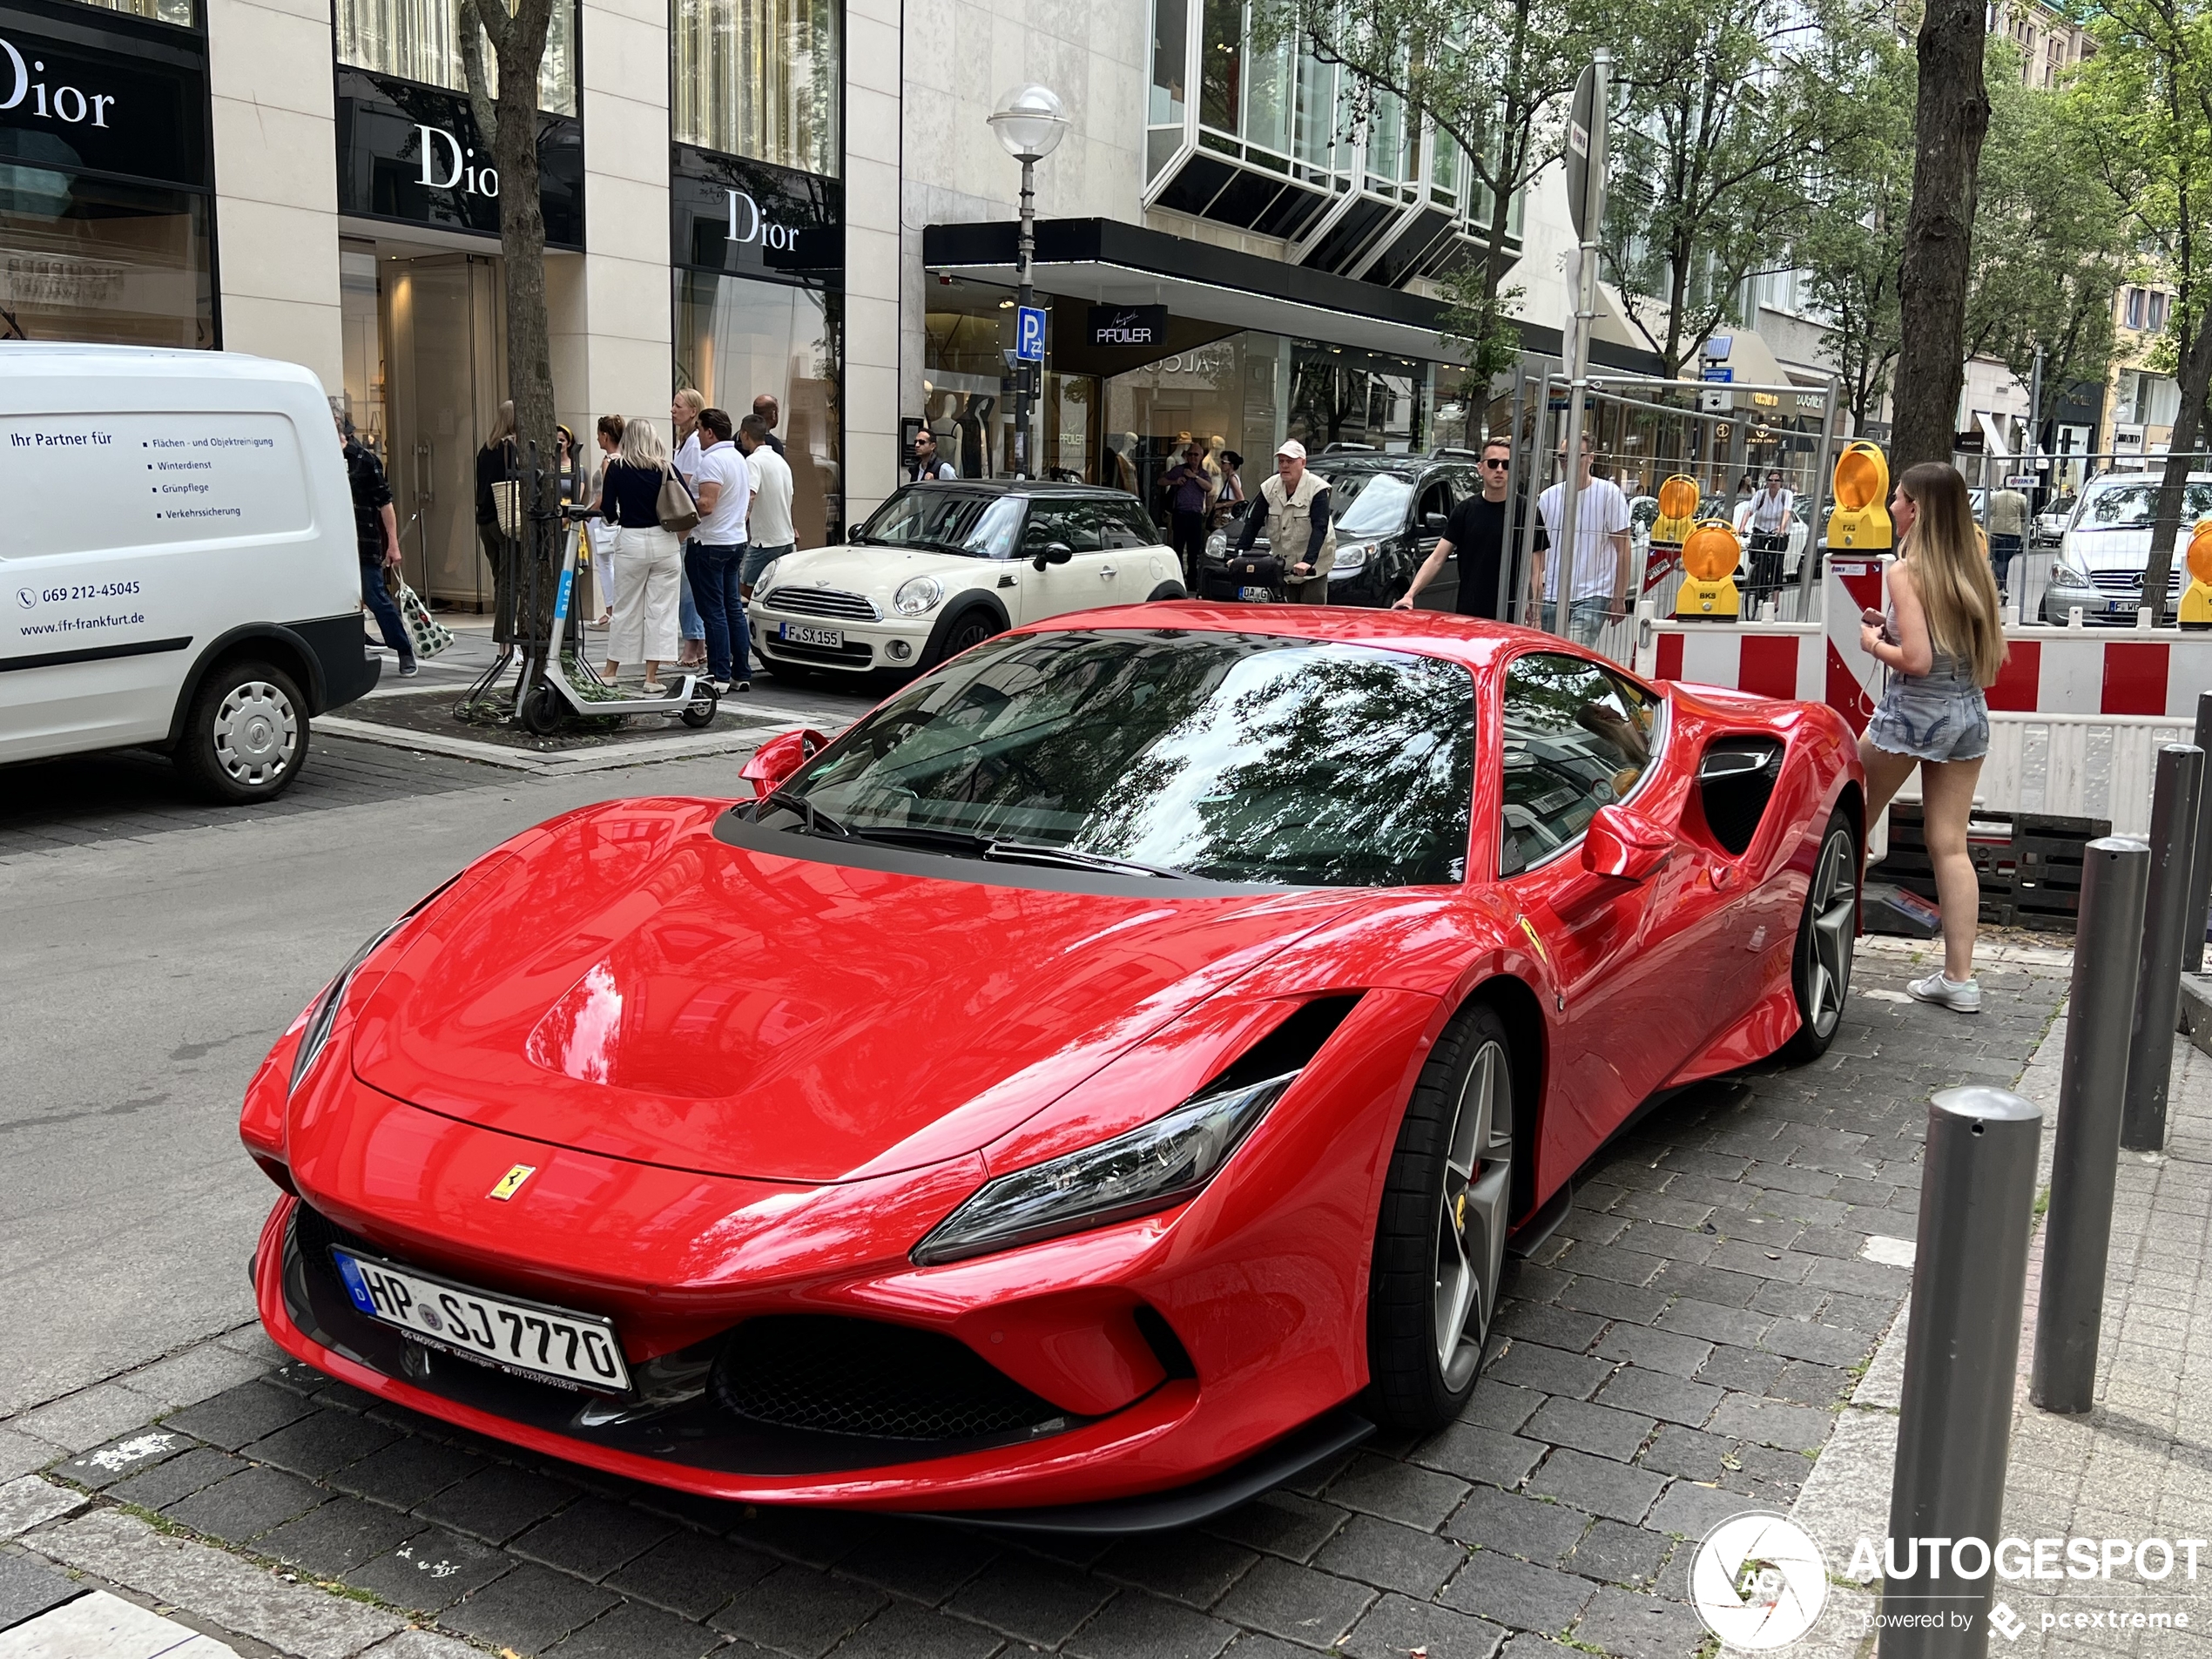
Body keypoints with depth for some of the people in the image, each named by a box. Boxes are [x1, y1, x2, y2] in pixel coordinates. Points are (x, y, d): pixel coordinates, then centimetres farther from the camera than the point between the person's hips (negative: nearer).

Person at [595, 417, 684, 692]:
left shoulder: (616, 468, -1)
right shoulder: (666, 468, 1)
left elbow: (608, 512, -3)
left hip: (631, 541, 0)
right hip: (664, 543, 0)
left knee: (625, 609, 11)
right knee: (660, 610, 4)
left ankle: (611, 672, 21)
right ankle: (652, 677, 3)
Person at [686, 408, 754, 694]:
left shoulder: (712, 461, -17)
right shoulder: (739, 459, 13)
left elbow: (706, 505, -25)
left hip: (710, 544, -9)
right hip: (736, 540, 9)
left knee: (713, 611, -6)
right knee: (733, 608, 12)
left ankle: (719, 676, -5)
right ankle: (741, 673, 14)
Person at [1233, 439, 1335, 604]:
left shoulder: (1317, 489, -14)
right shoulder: (1270, 488, 0)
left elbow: (1320, 528, -24)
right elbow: (1253, 523, 1)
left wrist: (1308, 561, -38)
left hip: (1313, 567, -4)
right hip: (1282, 564, 4)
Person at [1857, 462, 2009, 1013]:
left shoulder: (1906, 572, -13)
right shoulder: (1974, 569, 8)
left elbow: (1916, 660, -20)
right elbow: (1994, 656, 13)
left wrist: (1874, 642, -1)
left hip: (1911, 714, -6)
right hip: (1969, 715, 7)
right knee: (1951, 846, 7)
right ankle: (1959, 978, 7)